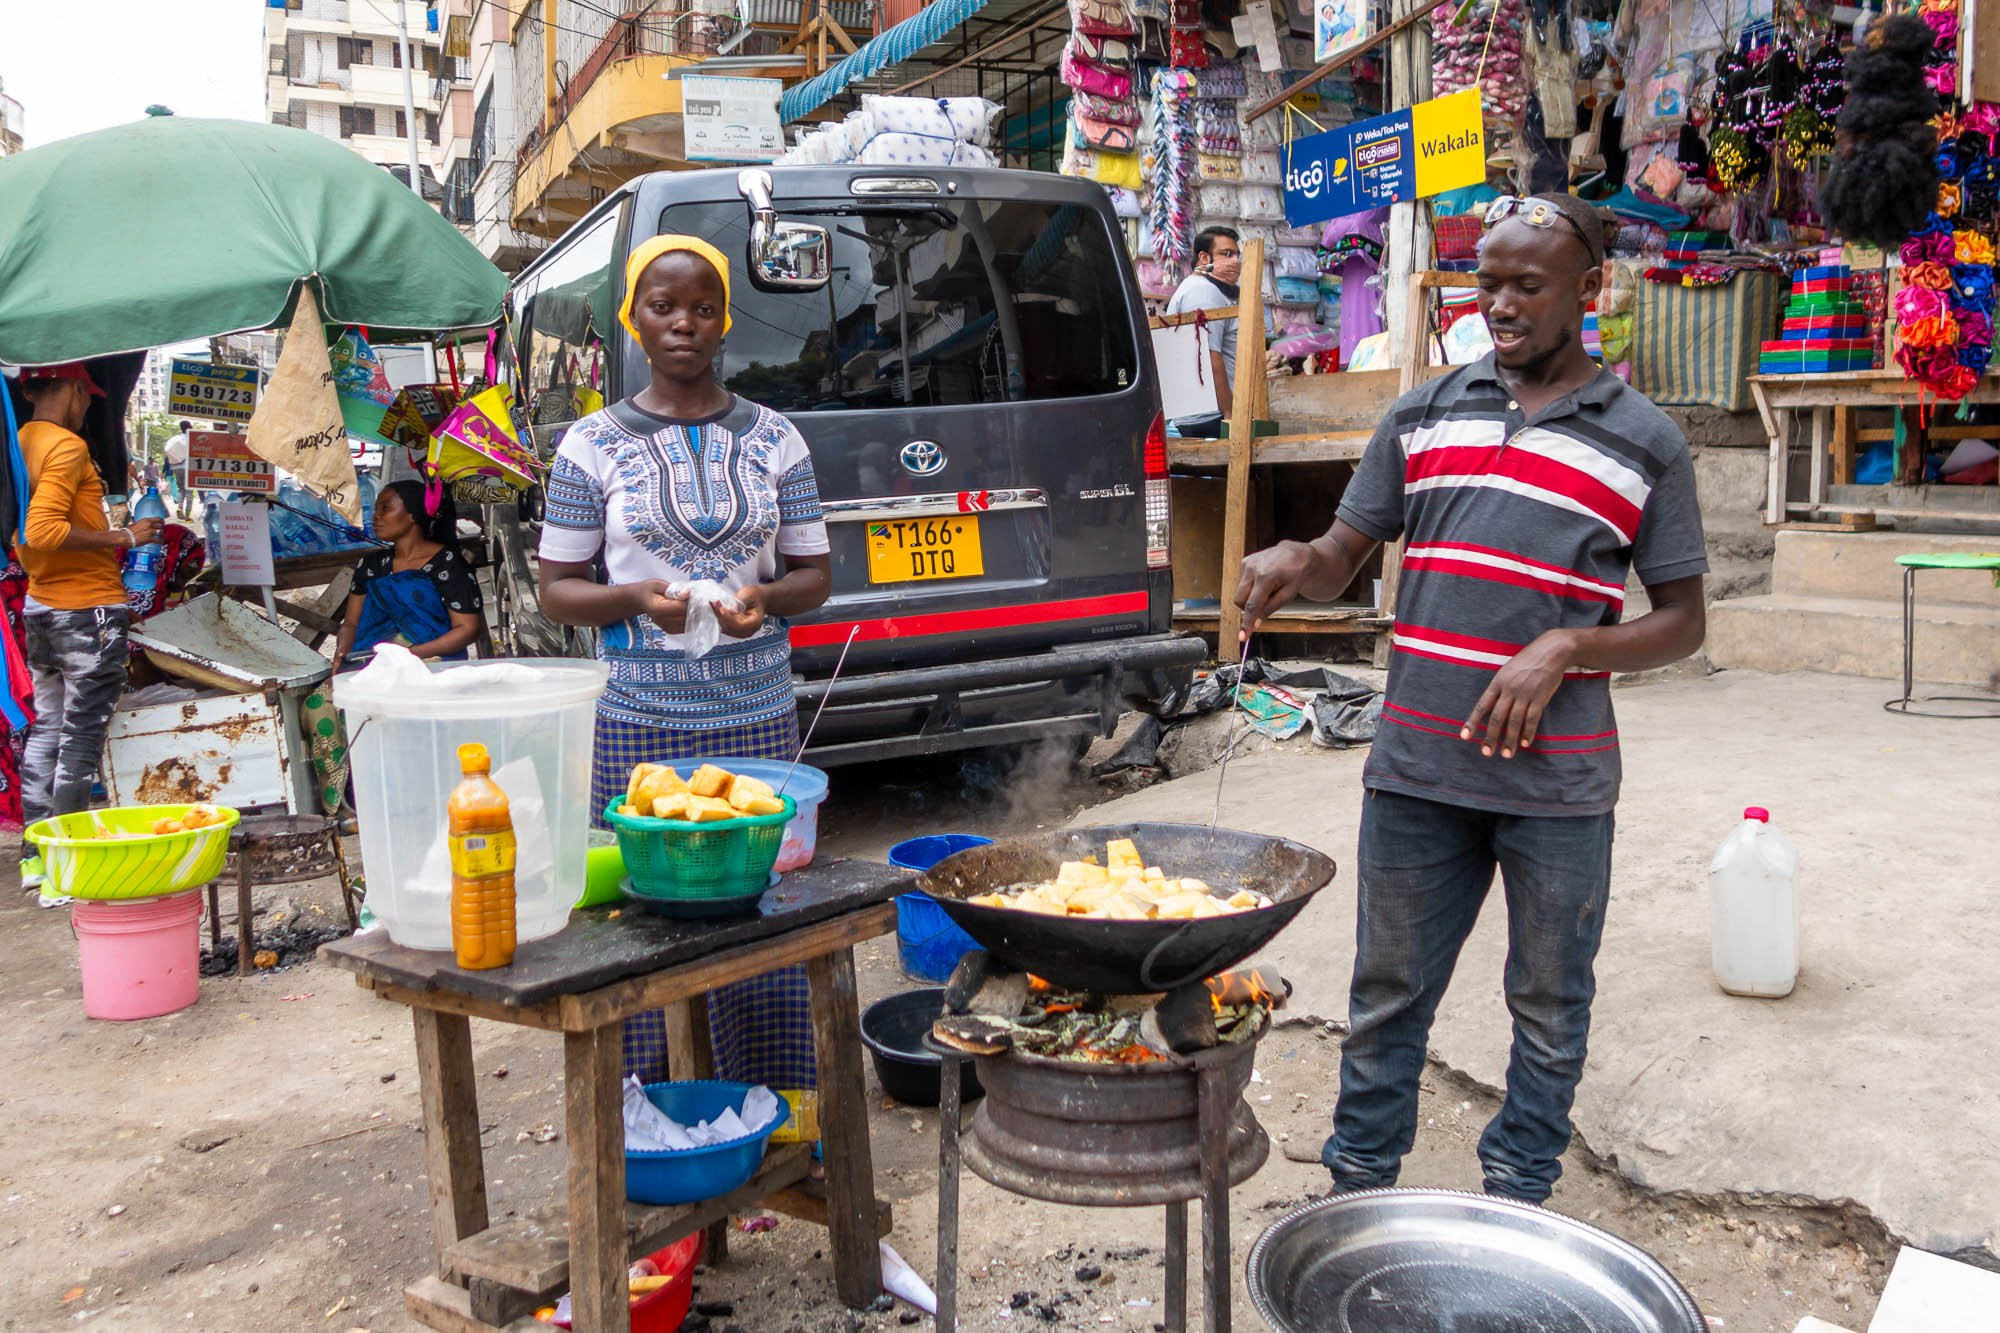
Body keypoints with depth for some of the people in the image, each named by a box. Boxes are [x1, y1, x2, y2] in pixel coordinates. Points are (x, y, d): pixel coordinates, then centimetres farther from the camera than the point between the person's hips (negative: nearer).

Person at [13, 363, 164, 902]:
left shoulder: (20, 444, 11)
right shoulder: (66, 446, -15)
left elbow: (25, 536, 17)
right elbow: (44, 531, -25)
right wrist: (121, 537, -20)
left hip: (40, 608, 9)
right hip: (88, 610, -9)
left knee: (46, 729, 14)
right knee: (81, 738, -3)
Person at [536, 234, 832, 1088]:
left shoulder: (773, 439, 7)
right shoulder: (592, 445, 4)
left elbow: (815, 574, 11)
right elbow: (557, 590, 5)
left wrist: (765, 598, -12)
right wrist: (636, 599, -15)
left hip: (758, 718, 1)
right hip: (638, 723, -1)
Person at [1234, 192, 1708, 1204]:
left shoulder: (1645, 443, 2)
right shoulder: (1424, 416, 9)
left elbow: (1681, 621, 3)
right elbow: (1343, 559, 9)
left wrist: (1566, 647, -14)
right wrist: (1295, 563, -14)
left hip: (1558, 779, -1)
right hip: (1416, 767, 2)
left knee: (1549, 1006, 13)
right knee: (1387, 995, 12)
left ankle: (1516, 1205, 32)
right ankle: (1357, 1188, 29)